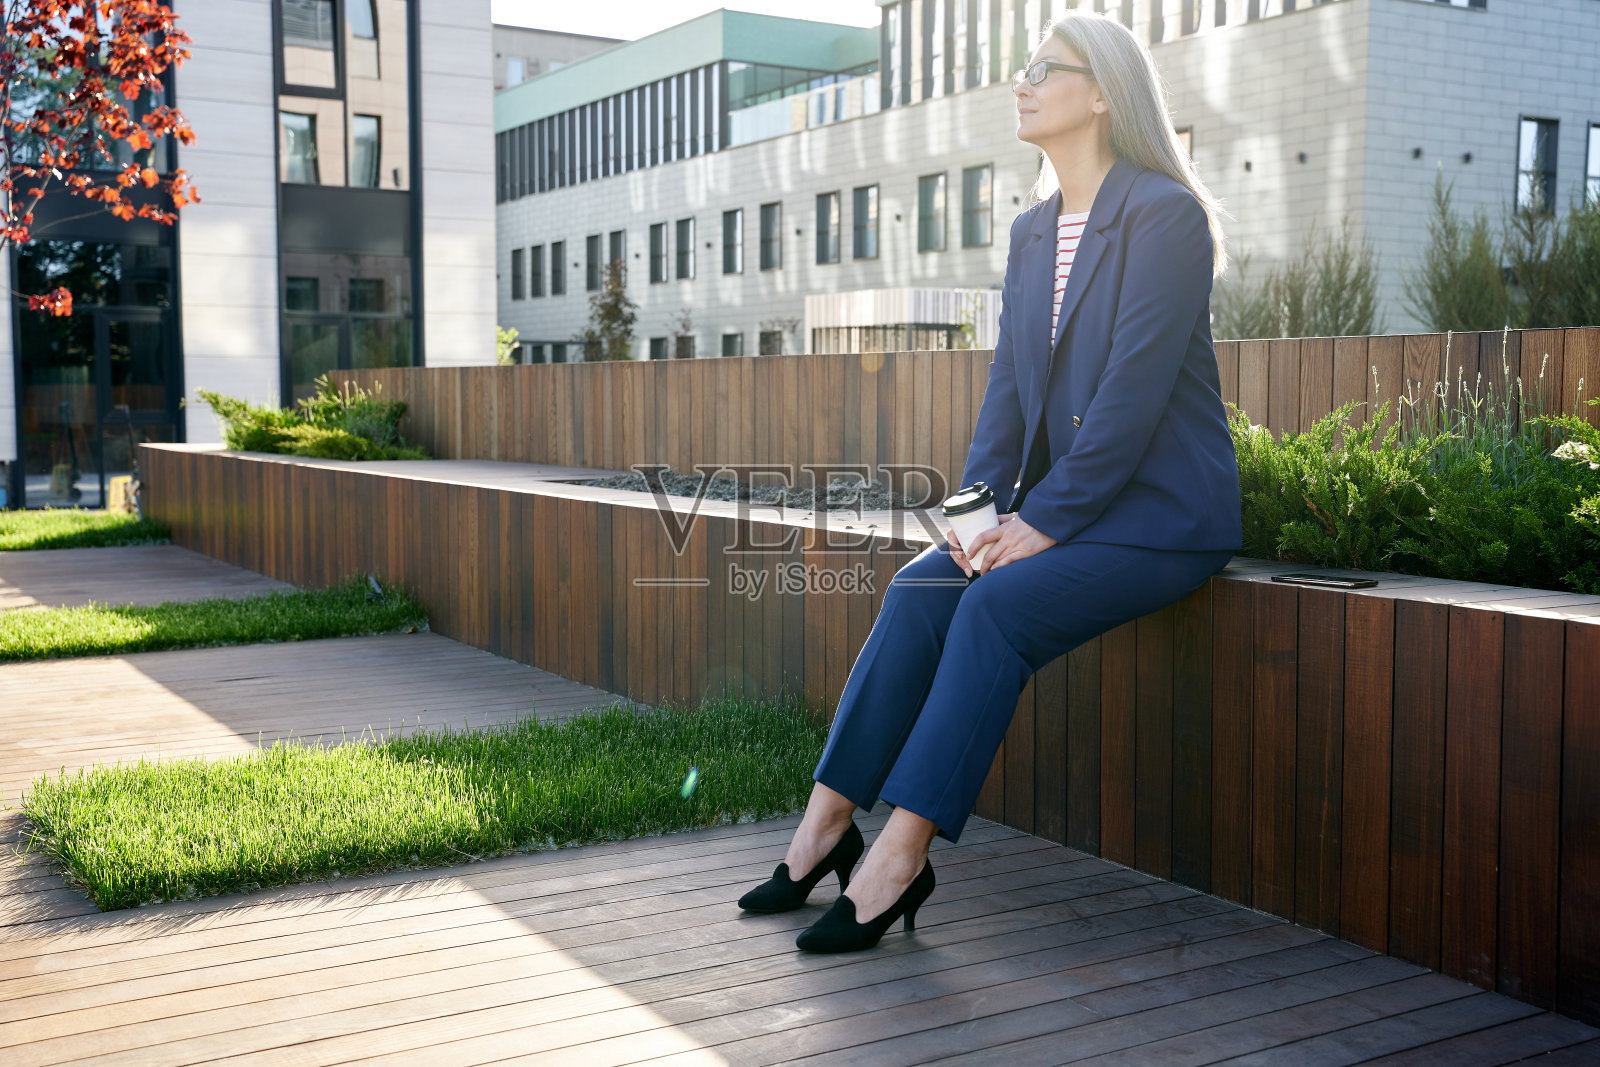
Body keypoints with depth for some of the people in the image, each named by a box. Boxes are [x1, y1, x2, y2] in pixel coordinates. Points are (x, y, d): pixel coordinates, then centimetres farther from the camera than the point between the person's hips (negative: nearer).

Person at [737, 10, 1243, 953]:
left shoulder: (1166, 215, -12)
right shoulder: (1033, 231, 13)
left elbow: (1135, 389, -19)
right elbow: (1010, 381, 9)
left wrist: (1044, 521, -19)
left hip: (1163, 514, -7)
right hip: (1064, 509, 7)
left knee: (998, 607, -28)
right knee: (919, 588, -15)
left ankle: (900, 857, -23)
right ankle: (827, 825, -13)